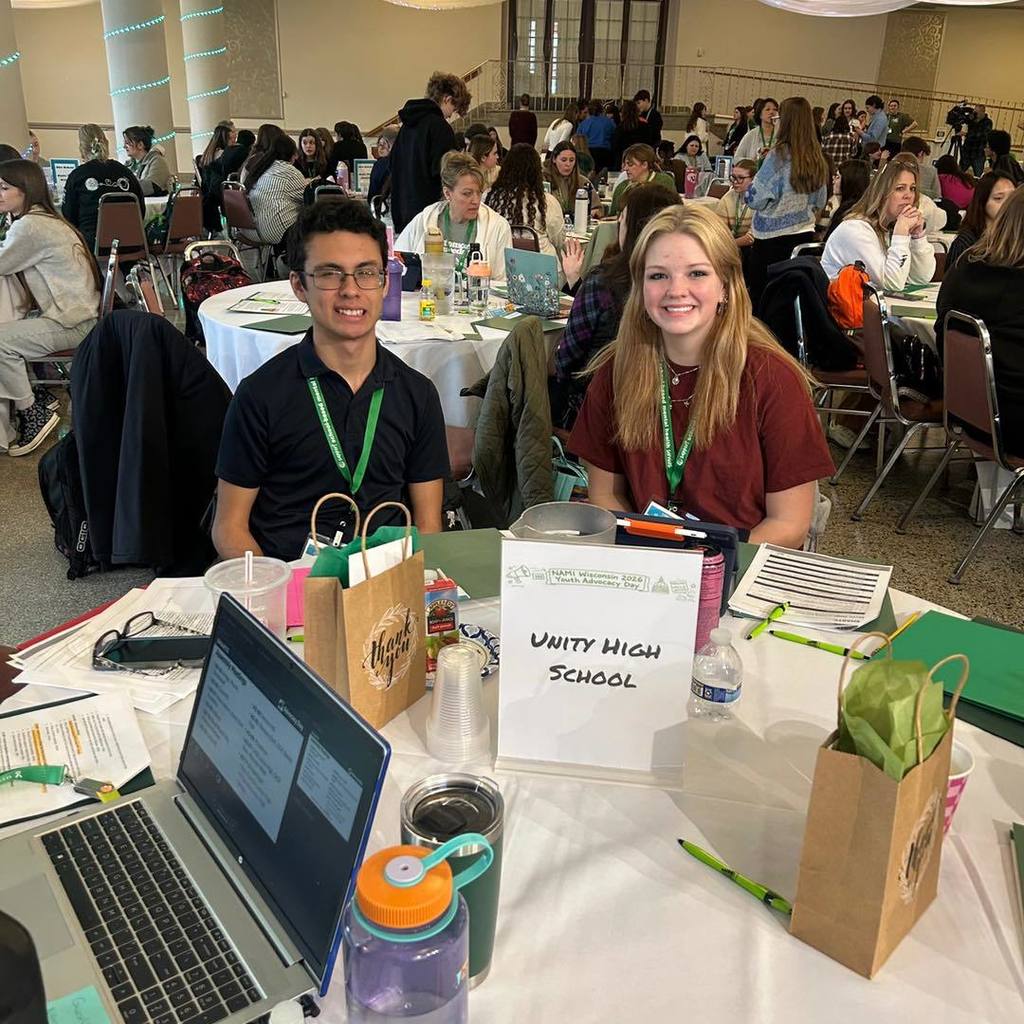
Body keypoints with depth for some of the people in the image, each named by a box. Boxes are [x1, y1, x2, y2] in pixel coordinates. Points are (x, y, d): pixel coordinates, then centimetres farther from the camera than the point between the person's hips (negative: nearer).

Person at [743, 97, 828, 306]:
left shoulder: (779, 156, -14)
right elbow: (820, 203, 14)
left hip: (773, 240, -6)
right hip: (805, 236, 6)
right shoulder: (818, 159, 4)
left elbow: (755, 198, -12)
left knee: (759, 295, 3)